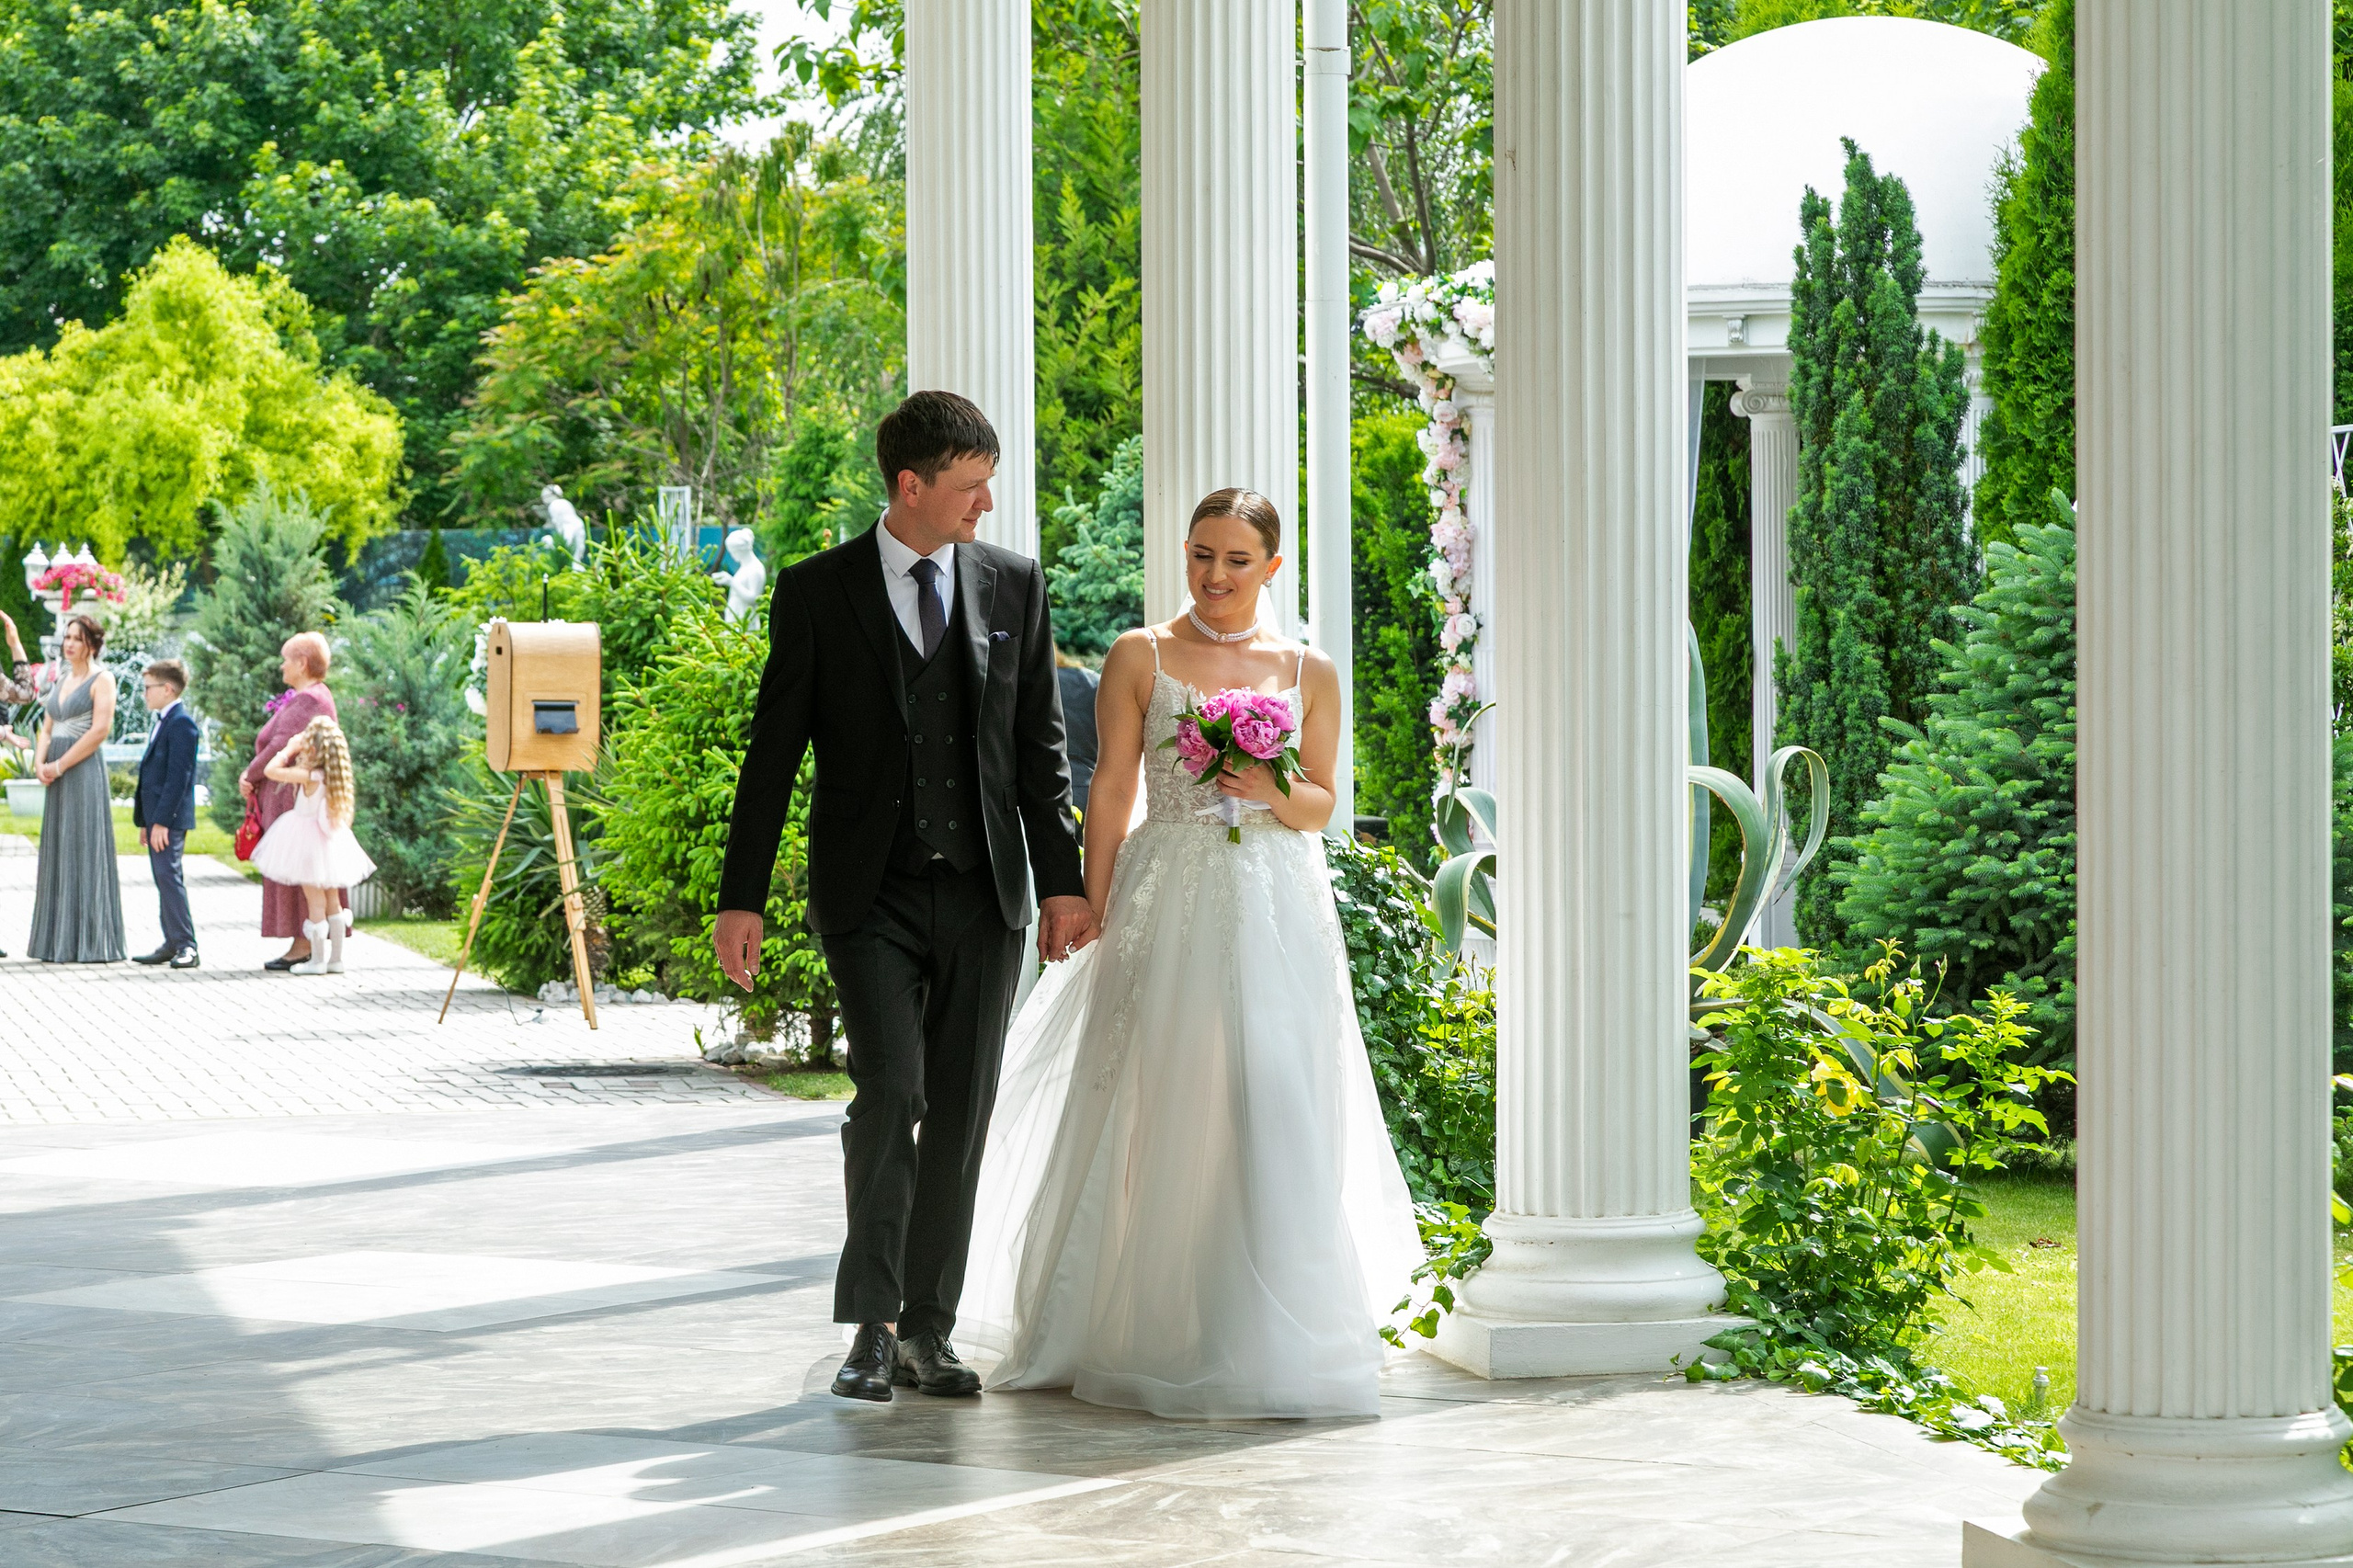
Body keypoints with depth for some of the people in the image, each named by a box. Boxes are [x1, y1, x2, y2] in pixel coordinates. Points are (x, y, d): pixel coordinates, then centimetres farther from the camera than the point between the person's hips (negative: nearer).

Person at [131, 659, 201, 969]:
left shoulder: (181, 723, -13)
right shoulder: (162, 722, 19)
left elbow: (178, 777, -19)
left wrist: (162, 820, -22)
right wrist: (145, 820, 19)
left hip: (170, 818, -10)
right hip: (157, 818, 10)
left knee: (168, 876, -14)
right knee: (164, 879, 11)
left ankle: (186, 945, -15)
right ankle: (173, 943, 15)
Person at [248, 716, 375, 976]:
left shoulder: (309, 776, -21)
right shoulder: (331, 776, 0)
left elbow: (271, 770, -20)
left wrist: (288, 750, -7)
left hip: (310, 844, -7)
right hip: (331, 844, 7)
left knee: (315, 901, -1)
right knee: (331, 901, 12)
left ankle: (318, 959, 3)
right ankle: (336, 958, 16)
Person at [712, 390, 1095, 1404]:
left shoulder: (1013, 586, 6)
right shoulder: (817, 591, -1)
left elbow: (1039, 744, 10)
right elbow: (773, 751, 0)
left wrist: (1061, 882, 4)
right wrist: (741, 899, -4)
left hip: (983, 899, 3)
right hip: (869, 895, -3)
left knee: (961, 1114, 4)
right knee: (890, 1092, -16)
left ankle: (927, 1329, 14)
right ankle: (871, 1325, -4)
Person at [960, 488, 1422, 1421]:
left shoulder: (1308, 673, 9)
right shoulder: (1140, 658, 4)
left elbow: (1322, 805, 12)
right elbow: (1111, 794, 1)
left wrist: (1273, 792, -10)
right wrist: (1095, 917, -5)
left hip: (1276, 911, 2)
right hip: (1167, 904, -1)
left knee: (1276, 1108, -4)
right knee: (1160, 1111, -2)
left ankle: (1271, 1334, 4)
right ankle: (1149, 1331, 9)